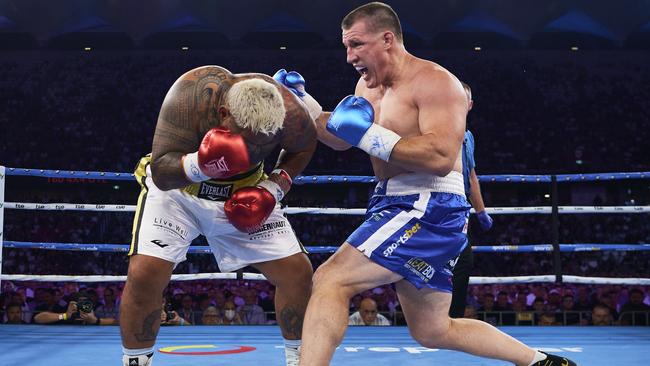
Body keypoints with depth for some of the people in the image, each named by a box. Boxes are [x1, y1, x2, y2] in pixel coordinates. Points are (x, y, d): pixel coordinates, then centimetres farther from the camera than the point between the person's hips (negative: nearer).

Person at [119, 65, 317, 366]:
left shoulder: (288, 111, -25)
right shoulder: (192, 94, -34)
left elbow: (304, 146, 0)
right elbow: (160, 173, -33)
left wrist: (274, 187, -14)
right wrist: (200, 165, -53)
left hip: (242, 195, 3)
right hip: (175, 186, -2)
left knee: (297, 271, -4)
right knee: (144, 274, -21)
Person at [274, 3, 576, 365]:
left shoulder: (434, 81, -12)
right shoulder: (370, 84, 15)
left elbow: (441, 157, -25)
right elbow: (341, 139, 22)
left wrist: (367, 134, -24)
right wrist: (302, 100, 9)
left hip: (429, 210, -11)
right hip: (405, 209, 11)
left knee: (330, 280, -22)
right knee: (433, 331, 19)